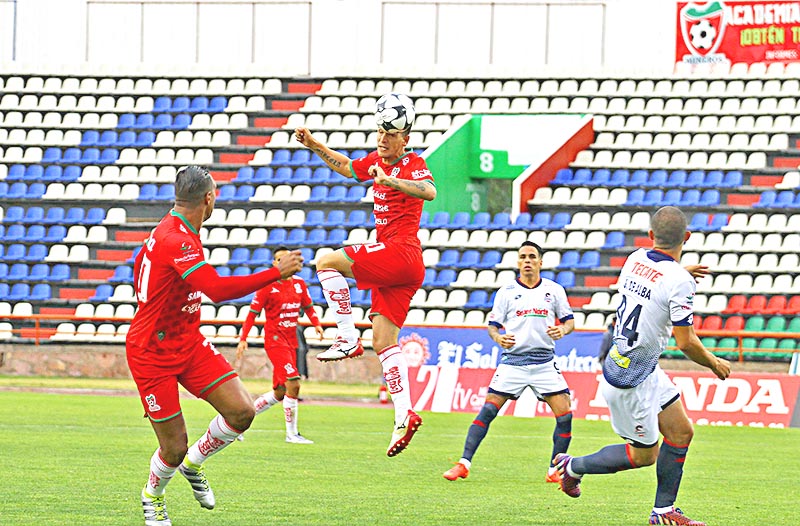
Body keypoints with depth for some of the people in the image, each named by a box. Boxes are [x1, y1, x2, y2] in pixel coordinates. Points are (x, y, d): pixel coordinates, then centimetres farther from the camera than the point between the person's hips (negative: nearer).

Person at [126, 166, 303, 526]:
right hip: (153, 352, -9)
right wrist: (277, 273, -34)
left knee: (241, 412, -8)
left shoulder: (176, 231, 6)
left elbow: (140, 263, 25)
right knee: (174, 448, -2)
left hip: (188, 342, 9)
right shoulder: (175, 241, -26)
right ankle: (152, 496, 31)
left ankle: (193, 464, 20)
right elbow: (217, 289, -37)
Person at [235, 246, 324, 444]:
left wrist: (316, 323, 2)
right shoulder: (268, 285, -8)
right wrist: (243, 339, -10)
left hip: (291, 341, 7)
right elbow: (253, 313, -5)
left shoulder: (299, 283, 8)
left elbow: (308, 306, 20)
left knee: (279, 393, 9)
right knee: (293, 383, -18)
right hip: (275, 339, -7)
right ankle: (292, 433, -12)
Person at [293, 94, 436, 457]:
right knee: (383, 341, 1)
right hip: (393, 263, 9)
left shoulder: (412, 164, -6)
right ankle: (404, 415, -7)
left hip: (401, 251, -9)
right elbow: (346, 167, 37)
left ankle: (348, 338, -11)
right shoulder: (377, 161, 18)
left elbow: (429, 192, -27)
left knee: (327, 262, -11)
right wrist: (314, 145, 27)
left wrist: (389, 180, -35)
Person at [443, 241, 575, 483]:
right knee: (488, 410, -10)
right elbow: (492, 325, 6)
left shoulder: (554, 290, 7)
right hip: (513, 360, -1)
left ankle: (555, 471, 4)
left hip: (545, 361, 1)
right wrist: (498, 338, -16)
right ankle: (463, 464, -5)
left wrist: (562, 330, -11)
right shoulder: (506, 292, 5)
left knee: (565, 415, -9)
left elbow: (569, 320, 12)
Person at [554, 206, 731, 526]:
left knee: (681, 432, 11)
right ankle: (573, 467, 22)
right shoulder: (678, 282, -26)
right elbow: (686, 342, -22)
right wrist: (714, 364, -3)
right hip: (629, 381, -8)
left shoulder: (636, 259, -2)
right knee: (643, 455, 8)